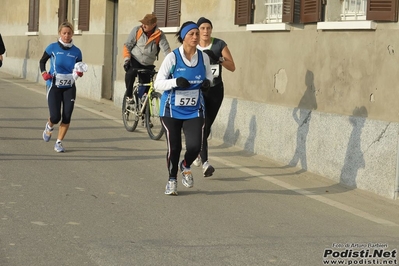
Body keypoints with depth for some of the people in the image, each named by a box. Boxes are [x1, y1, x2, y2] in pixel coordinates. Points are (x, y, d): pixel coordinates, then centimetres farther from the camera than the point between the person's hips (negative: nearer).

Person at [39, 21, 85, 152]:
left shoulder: (76, 51, -1)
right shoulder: (53, 48, -6)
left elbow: (79, 70, 7)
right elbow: (42, 61, 8)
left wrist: (79, 72, -16)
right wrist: (44, 73, -9)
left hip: (69, 87, 2)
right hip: (54, 86, -2)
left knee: (67, 117, -5)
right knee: (55, 117, -9)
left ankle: (59, 143, 13)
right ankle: (49, 127, 27)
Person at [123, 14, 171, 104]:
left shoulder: (160, 35, -8)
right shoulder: (137, 30, -7)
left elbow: (166, 50, -17)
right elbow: (127, 45, -2)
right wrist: (126, 58, -14)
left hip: (147, 65, 2)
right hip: (134, 60, -2)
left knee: (146, 88, 1)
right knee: (131, 72, -32)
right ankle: (129, 95, -15)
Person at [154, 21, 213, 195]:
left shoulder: (203, 57, -1)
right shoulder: (172, 57, -11)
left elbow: (209, 76, 17)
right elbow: (158, 84, -9)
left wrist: (207, 82, -7)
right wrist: (176, 82, -26)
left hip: (194, 111, 2)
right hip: (172, 110, -2)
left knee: (195, 146, -13)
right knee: (174, 148, 1)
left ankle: (185, 166, 23)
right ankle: (172, 180, 28)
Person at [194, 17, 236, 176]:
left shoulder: (219, 45, -4)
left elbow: (232, 67, -8)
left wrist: (217, 58, -23)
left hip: (215, 90, 1)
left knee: (207, 126, 11)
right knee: (201, 124, -16)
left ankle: (197, 151, 39)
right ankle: (205, 163, -19)